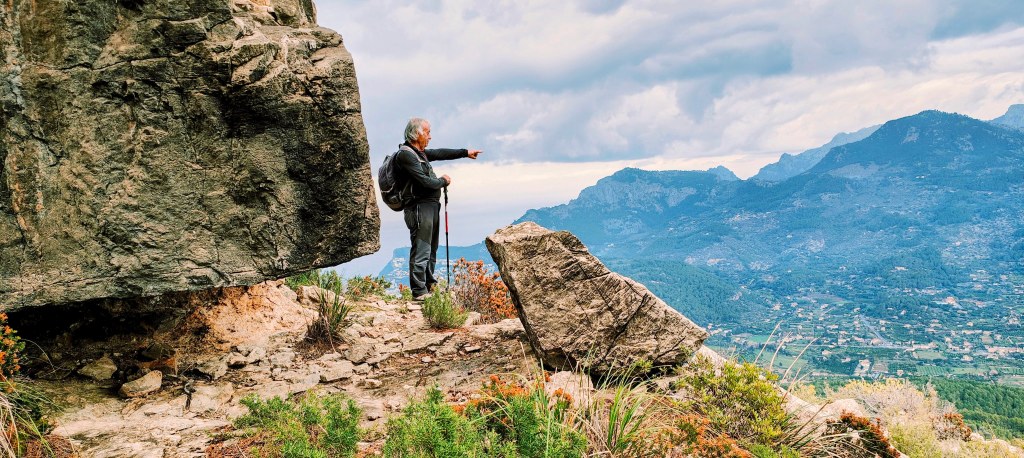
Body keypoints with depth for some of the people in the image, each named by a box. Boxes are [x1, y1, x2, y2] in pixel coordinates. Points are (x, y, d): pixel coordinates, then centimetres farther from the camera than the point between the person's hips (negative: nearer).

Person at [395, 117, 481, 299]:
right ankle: (419, 291, -4)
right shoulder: (405, 155, -16)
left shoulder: (419, 152, 14)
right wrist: (443, 181, -3)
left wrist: (465, 153, 32)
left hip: (432, 206, 10)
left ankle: (430, 284, 29)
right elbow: (425, 182, -21)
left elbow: (440, 153, 28)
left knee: (431, 250, 18)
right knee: (421, 252, -8)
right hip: (420, 208, -10)